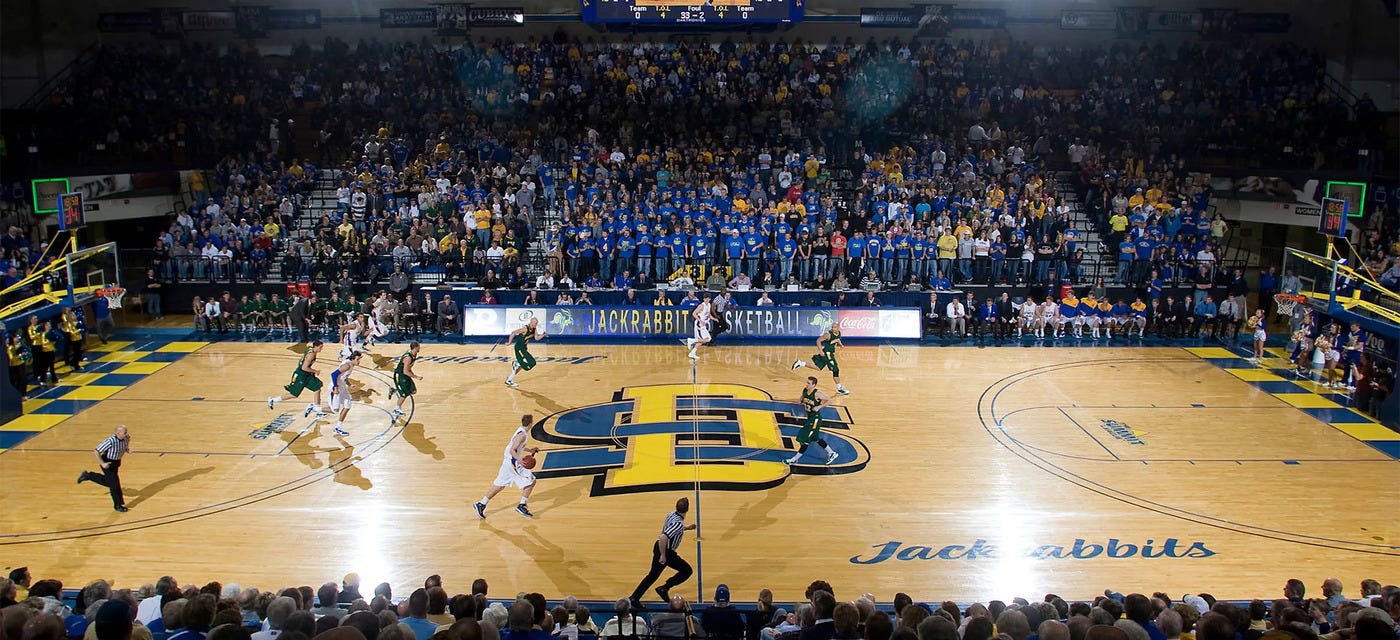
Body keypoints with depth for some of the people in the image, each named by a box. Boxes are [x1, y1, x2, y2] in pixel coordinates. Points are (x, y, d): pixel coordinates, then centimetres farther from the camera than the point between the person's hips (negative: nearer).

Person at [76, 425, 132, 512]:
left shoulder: (127, 438, -14)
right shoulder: (110, 441, -33)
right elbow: (97, 451, -24)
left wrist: (128, 450, -15)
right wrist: (102, 463, -26)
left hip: (116, 462, 7)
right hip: (107, 462, -7)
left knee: (108, 482, 21)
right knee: (114, 483, -3)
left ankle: (88, 475, 42)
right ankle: (118, 505, 11)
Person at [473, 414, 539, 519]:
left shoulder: (520, 430, 9)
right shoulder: (522, 435, -20)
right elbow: (512, 450, -24)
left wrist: (529, 450, 23)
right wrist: (519, 460, -37)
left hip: (507, 461, 9)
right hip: (513, 462, -9)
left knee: (499, 485, 16)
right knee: (531, 481, -3)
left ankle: (481, 504, 19)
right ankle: (521, 506, 1)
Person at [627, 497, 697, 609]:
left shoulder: (672, 514, 1)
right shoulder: (678, 523, -27)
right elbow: (663, 538, -35)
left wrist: (687, 528, 20)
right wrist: (663, 556, -26)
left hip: (659, 547, 9)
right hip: (666, 552, -9)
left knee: (652, 576, 18)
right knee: (687, 571, 5)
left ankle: (634, 598, 20)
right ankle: (664, 588, 4)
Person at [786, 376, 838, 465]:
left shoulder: (817, 393, -20)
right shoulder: (804, 390, 0)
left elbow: (829, 400, -14)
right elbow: (802, 398, 20)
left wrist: (819, 406, -23)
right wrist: (800, 401, -3)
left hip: (815, 418, -9)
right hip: (809, 417, 9)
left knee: (806, 439, -3)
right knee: (815, 438, 19)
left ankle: (794, 459, 5)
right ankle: (831, 454, 34)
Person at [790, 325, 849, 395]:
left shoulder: (839, 333, 4)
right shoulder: (828, 334, -20)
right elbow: (818, 341, -17)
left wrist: (840, 344, 0)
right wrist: (821, 351, -23)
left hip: (830, 353, 9)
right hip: (826, 353, -9)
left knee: (818, 367, 14)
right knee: (835, 370, -6)